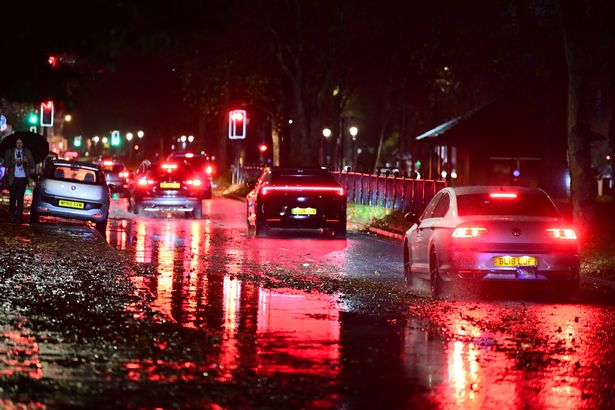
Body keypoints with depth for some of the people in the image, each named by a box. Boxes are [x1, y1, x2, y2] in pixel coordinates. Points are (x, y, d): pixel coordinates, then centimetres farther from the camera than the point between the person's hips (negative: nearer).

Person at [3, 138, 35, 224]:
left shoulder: (27, 152, 9)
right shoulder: (9, 152, 7)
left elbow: (32, 165, 6)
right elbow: (5, 164, 1)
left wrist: (26, 161, -15)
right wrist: (14, 162, -15)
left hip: (23, 178, 0)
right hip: (13, 178, 0)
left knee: (20, 198, -4)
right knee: (12, 198, 3)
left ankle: (19, 217, -3)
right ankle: (11, 216, 15)